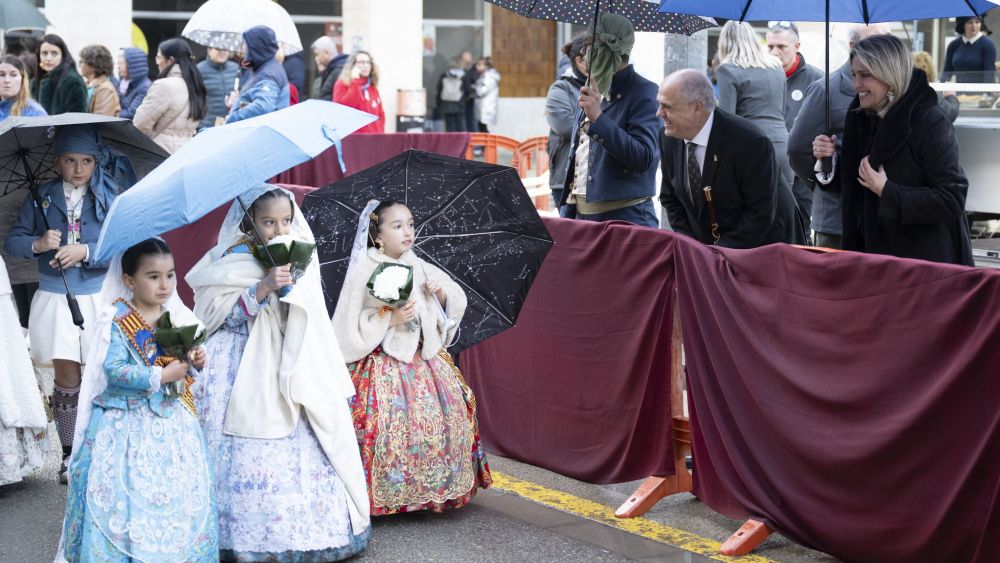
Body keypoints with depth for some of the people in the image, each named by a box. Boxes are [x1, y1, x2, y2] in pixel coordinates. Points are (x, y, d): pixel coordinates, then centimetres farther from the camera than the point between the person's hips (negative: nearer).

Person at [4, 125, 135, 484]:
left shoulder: (110, 196, 0)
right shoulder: (41, 198, 6)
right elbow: (12, 241, 5)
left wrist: (87, 252, -19)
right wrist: (37, 244, -15)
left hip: (99, 295, -1)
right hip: (55, 296, 1)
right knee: (66, 375, 3)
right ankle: (69, 455, 12)